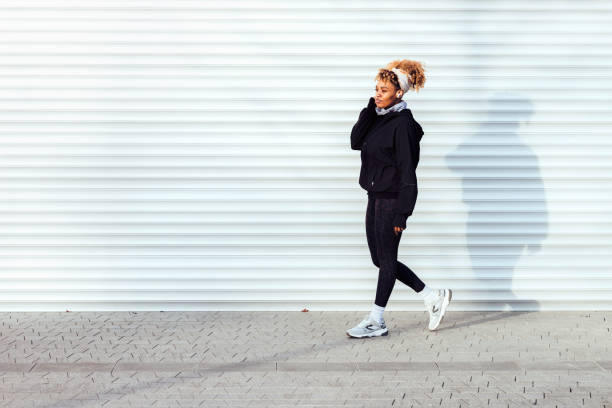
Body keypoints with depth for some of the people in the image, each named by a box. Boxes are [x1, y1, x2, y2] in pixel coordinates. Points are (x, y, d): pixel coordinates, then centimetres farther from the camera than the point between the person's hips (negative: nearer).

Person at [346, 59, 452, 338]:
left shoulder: (403, 124, -15)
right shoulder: (379, 118, 11)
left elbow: (406, 170, -18)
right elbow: (356, 142, 2)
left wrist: (402, 212, -20)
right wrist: (370, 109, -5)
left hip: (392, 200, -9)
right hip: (375, 197, 9)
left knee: (387, 260, 0)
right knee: (380, 259, 12)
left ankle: (376, 322, 8)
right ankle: (433, 297, 21)